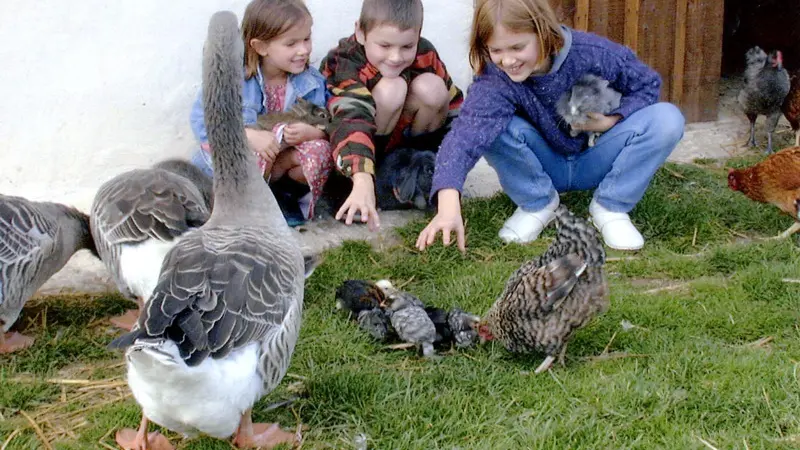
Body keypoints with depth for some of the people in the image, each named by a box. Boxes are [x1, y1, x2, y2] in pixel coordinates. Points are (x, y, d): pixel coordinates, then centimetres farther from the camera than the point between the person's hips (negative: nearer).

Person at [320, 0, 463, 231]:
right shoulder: (345, 64, -33)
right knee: (390, 89, -33)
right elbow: (351, 121, -51)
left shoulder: (424, 54, -17)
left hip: (408, 137, 5)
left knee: (432, 88, -25)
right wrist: (362, 181, -67)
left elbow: (452, 103, -2)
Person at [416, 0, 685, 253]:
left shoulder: (590, 53, -23)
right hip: (543, 170, -1)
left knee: (667, 119, -24)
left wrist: (610, 122, -23)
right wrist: (448, 207, -61)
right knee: (486, 124, -31)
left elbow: (647, 84, -6)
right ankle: (538, 204, -6)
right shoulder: (493, 82, -28)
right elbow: (465, 136, -45)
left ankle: (610, 207, -6)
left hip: (592, 165, 1)